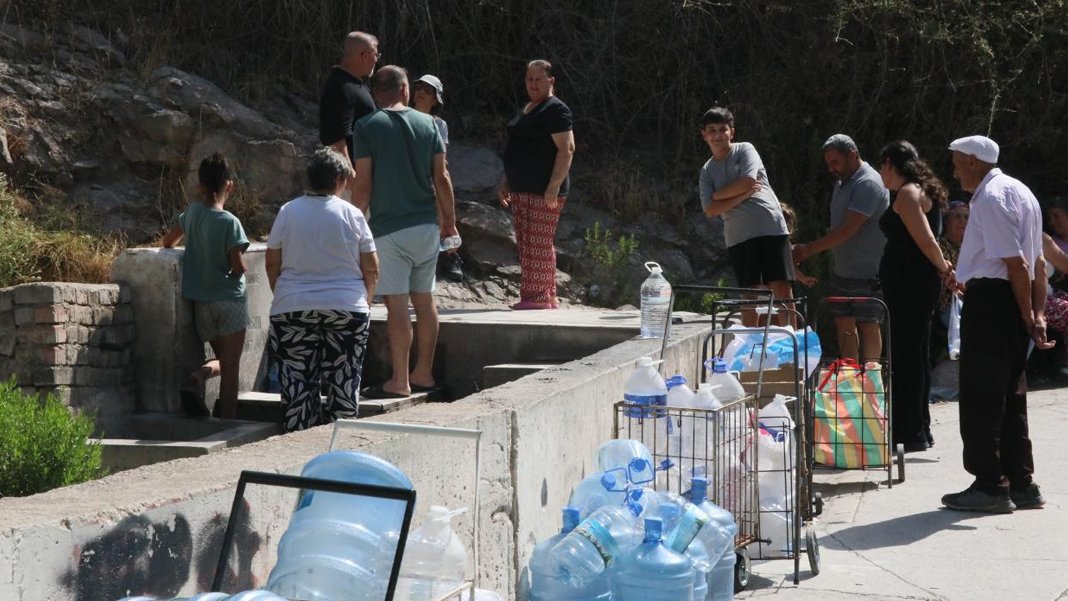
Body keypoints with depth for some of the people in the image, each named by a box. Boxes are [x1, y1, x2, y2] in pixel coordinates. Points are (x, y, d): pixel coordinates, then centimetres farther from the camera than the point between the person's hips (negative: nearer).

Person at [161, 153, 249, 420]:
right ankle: (228, 421, -3)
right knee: (230, 366, 2)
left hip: (200, 301, 5)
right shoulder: (229, 222, -14)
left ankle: (199, 376, -10)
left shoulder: (192, 212, 2)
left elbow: (168, 242, 16)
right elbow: (238, 267, -15)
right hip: (230, 298, -5)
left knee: (223, 359, 19)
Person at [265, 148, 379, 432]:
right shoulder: (351, 214, -2)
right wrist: (364, 300, 16)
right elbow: (371, 268, 1)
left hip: (293, 309, 1)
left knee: (297, 383, 5)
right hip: (347, 308, -1)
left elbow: (272, 263, 4)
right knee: (344, 382, 7)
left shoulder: (288, 211, 1)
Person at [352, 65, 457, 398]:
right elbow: (442, 178, 5)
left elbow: (363, 183, -9)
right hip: (426, 224, 4)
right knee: (424, 299, 13)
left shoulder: (367, 127, -5)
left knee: (396, 304, -3)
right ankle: (424, 374, 20)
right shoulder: (428, 123, 5)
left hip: (388, 227, -4)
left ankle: (400, 381, -2)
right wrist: (450, 219, 15)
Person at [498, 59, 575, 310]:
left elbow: (566, 148, -17)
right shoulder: (525, 110, 20)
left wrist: (554, 186, -22)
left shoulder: (555, 110, -9)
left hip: (544, 192, -10)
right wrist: (506, 182, 22)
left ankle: (541, 298, -6)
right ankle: (532, 297, 16)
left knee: (539, 244, -9)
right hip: (521, 190, 10)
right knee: (525, 244, 10)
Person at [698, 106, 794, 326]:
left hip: (771, 227, -3)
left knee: (782, 288, -7)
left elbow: (748, 181, -11)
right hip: (739, 236, 3)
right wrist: (743, 195, -8)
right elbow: (710, 209, 1)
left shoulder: (745, 150, 6)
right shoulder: (707, 170, 14)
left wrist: (718, 194, 1)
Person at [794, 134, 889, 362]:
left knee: (868, 326, -3)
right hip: (842, 272, 9)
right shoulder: (841, 182, 14)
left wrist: (809, 249, -21)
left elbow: (847, 230, -23)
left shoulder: (868, 184, -17)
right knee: (844, 323, 10)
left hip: (867, 273, -9)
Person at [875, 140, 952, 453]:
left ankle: (911, 433, -5)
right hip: (915, 283, 10)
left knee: (905, 356, -7)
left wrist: (944, 269, -7)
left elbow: (926, 240, -19)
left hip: (908, 283, -10)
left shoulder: (907, 193, -13)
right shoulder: (921, 191, 18)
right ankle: (917, 430, 23)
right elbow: (926, 241, 15)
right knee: (914, 355, 15)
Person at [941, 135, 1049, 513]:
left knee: (980, 398, -3)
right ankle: (1021, 484, 18)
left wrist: (1027, 314, -15)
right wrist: (1038, 313, 12)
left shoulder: (991, 198, -14)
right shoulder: (1019, 191, 18)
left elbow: (1016, 262, -19)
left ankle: (990, 486, -1)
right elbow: (1037, 261, 16)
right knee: (1010, 397, 14)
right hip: (1013, 303, 10)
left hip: (990, 301, -10)